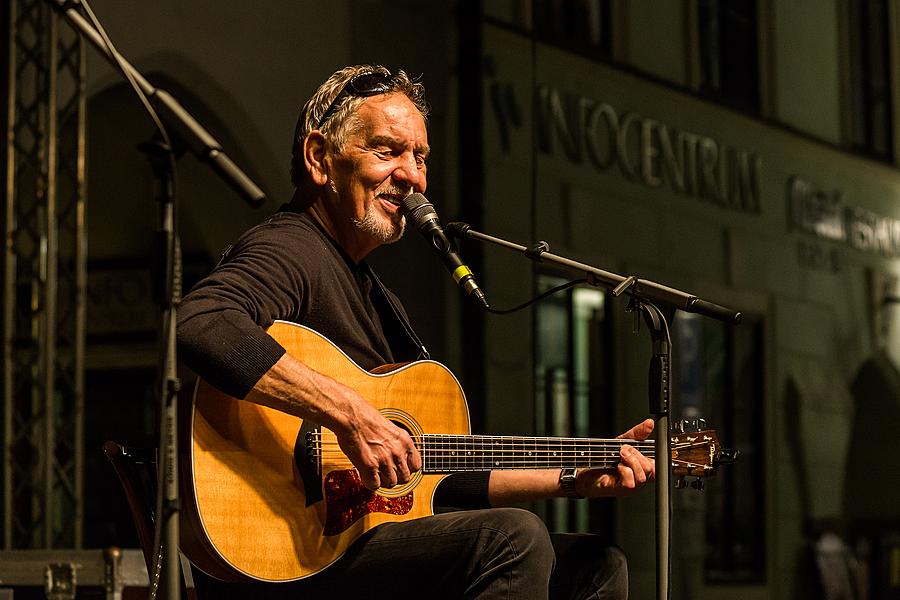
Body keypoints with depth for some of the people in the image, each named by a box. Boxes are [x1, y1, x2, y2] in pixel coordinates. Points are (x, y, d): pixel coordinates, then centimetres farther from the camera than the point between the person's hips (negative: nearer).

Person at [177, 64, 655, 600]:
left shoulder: (377, 297, 22)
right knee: (512, 538, -27)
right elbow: (201, 324, -33)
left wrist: (581, 479, 17)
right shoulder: (289, 250, -9)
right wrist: (348, 412, -31)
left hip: (370, 538, 10)